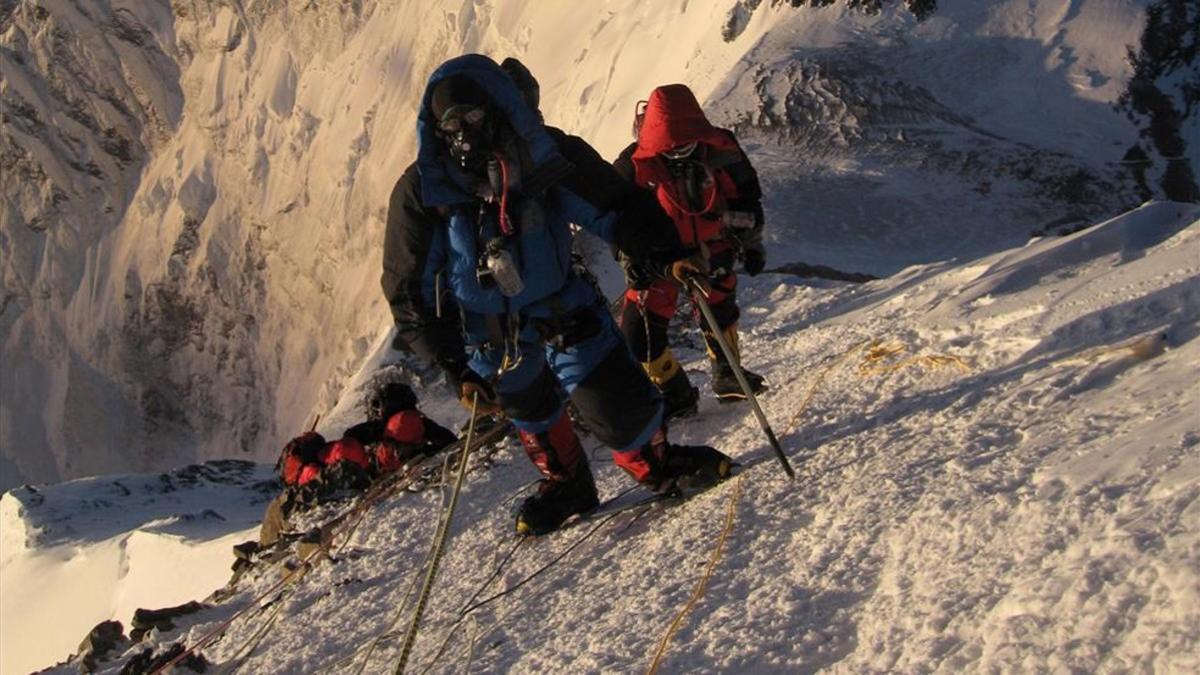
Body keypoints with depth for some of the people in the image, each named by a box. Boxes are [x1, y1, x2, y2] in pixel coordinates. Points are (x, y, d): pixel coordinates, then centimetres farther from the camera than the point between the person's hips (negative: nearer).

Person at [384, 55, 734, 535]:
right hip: (489, 335, 1)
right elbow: (411, 291, -14)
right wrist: (453, 369, -20)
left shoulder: (543, 155, -18)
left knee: (616, 396, -3)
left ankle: (657, 464, 30)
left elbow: (616, 208, -7)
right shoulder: (421, 190, -19)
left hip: (564, 309, 0)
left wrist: (666, 257, -24)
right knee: (529, 409, 20)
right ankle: (565, 484, 48)